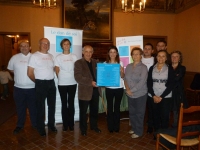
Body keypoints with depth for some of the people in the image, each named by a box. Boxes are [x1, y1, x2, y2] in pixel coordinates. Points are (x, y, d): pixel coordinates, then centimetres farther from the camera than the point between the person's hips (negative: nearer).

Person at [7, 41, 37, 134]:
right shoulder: (15, 57, 3)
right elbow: (10, 69, 15)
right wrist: (19, 74, 5)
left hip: (32, 88, -1)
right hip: (18, 88, 2)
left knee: (33, 107, 11)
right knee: (20, 108, 14)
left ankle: (35, 124, 29)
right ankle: (20, 125, 32)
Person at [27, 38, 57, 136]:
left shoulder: (51, 56, 11)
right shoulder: (34, 56, -7)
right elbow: (30, 73, -7)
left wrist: (50, 79, 8)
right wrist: (38, 81, 3)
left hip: (51, 83, 6)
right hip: (41, 84, -5)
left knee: (52, 105, 14)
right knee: (41, 106, 6)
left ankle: (51, 124, 31)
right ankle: (41, 128, 23)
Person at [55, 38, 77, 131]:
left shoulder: (74, 57, 7)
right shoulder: (58, 57, 2)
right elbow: (57, 71, 3)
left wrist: (74, 78, 0)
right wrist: (62, 78, 1)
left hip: (72, 83, 1)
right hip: (62, 84, -1)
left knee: (71, 103, 7)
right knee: (64, 104, 6)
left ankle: (71, 124, 17)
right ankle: (65, 124, 17)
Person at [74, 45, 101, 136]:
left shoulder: (95, 62, 11)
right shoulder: (78, 63, -5)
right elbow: (78, 77, -15)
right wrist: (90, 82, -22)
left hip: (95, 90, 5)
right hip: (84, 91, -4)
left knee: (94, 110, 16)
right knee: (83, 112, 8)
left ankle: (94, 126, 35)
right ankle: (83, 129, 25)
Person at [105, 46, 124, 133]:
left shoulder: (120, 63, 2)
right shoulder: (105, 63, 2)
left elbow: (123, 77, 2)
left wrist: (121, 71, -18)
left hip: (119, 88, 0)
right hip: (109, 88, 0)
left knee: (117, 107, 10)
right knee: (109, 107, 6)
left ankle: (116, 126, 25)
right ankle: (110, 126, 21)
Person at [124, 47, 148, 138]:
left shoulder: (143, 67, -11)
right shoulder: (128, 66, 5)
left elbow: (142, 82, -19)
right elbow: (125, 79, 4)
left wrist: (132, 90, -17)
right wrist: (127, 89, -12)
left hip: (140, 94, -5)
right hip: (130, 95, 5)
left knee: (139, 113, 9)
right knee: (132, 112, 17)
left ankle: (138, 131, 26)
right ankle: (134, 128, 37)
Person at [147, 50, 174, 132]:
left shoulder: (170, 68, -1)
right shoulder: (152, 68, 5)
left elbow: (171, 85, -5)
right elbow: (149, 83, 3)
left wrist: (161, 97, -9)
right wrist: (154, 96, -7)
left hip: (166, 97, -2)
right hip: (154, 97, 2)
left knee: (165, 117, 0)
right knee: (155, 116, 7)